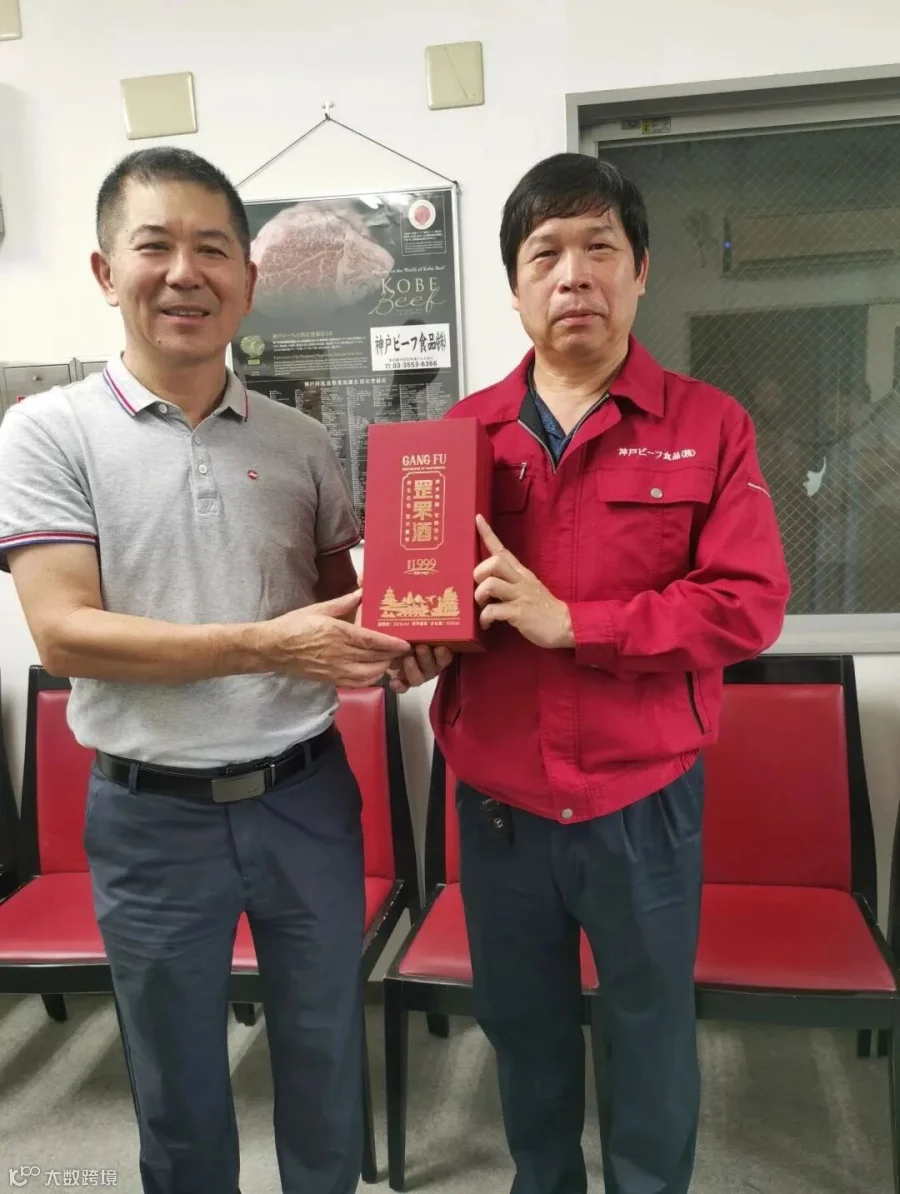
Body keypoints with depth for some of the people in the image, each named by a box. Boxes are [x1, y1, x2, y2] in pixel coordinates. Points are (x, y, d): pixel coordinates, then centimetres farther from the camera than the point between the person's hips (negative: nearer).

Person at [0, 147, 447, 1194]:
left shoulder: (300, 441, 3)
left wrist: (390, 643, -10)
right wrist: (265, 647, -23)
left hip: (307, 796, 3)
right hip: (153, 814, -2)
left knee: (327, 1063, 20)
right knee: (179, 1087, 18)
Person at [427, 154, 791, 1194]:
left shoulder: (709, 425, -5)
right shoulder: (462, 431, 2)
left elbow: (750, 603, -13)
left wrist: (569, 622, -21)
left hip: (644, 806, -2)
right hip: (496, 807, 3)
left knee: (652, 1036, 18)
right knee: (522, 1029, 22)